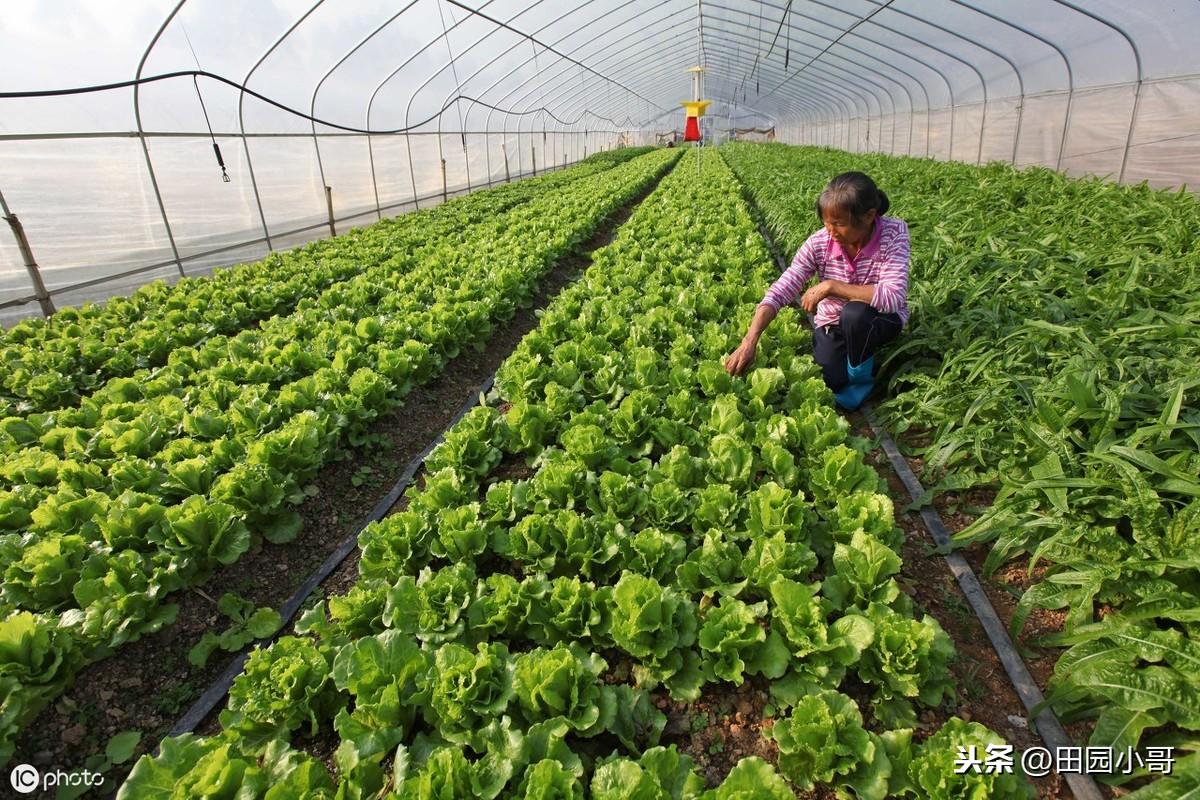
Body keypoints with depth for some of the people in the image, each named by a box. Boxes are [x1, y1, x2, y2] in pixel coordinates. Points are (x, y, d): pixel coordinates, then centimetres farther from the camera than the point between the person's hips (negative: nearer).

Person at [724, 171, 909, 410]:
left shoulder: (893, 233, -25)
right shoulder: (818, 244, -20)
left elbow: (894, 297, -36)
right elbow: (778, 293, -25)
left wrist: (830, 286, -36)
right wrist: (750, 341, -38)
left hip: (880, 321, -2)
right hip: (833, 324, 2)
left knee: (855, 312, -36)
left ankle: (861, 377, -6)